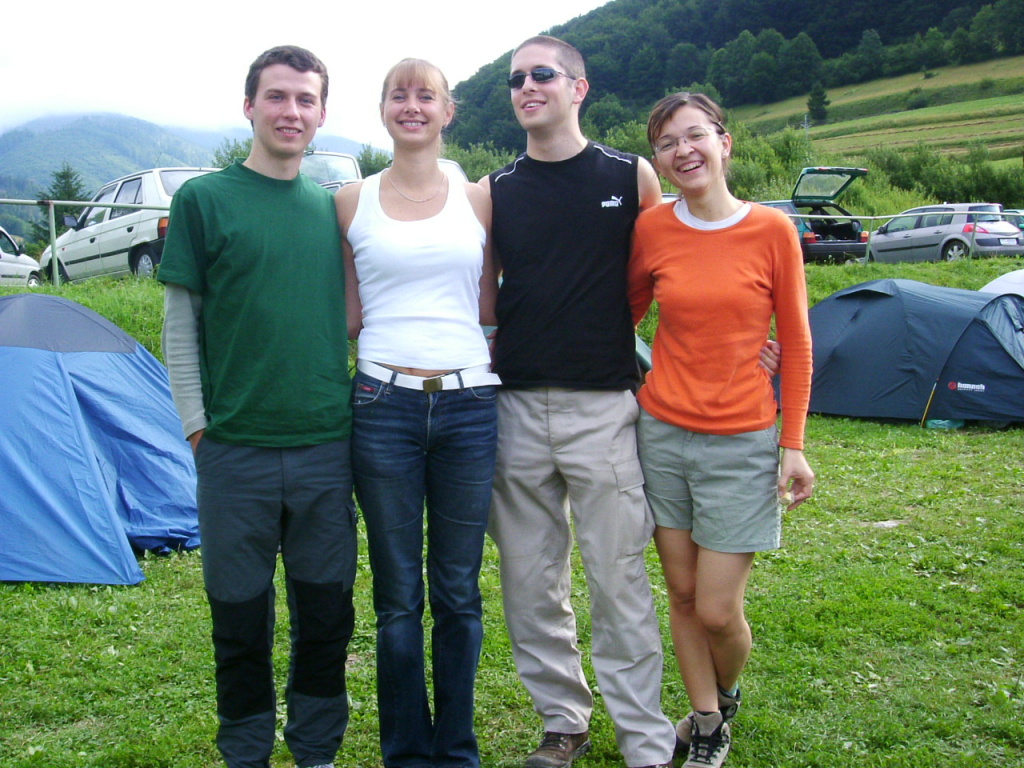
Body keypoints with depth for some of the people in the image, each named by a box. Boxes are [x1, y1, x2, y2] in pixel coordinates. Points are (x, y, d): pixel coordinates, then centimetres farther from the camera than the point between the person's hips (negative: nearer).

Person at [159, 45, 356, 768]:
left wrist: (350, 407, 10)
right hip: (235, 450, -3)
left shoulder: (334, 208, 9)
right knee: (241, 618, 8)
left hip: (326, 445, 3)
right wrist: (197, 422, -4)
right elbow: (181, 322, 0)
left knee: (327, 613, 11)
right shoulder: (205, 199, -1)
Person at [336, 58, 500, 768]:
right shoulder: (352, 202, 6)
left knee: (459, 592, 9)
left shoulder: (480, 200, 8)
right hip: (385, 407, -1)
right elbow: (346, 319, 8)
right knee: (398, 596, 6)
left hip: (469, 404, 1)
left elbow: (489, 309, 11)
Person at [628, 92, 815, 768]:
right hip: (662, 433, 3)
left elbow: (796, 345, -1)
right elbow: (623, 314, 14)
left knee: (717, 610, -1)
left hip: (741, 444, -2)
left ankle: (728, 697, 32)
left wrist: (794, 444, -4)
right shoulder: (652, 230, -1)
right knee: (682, 594, 11)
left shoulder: (772, 230, -7)